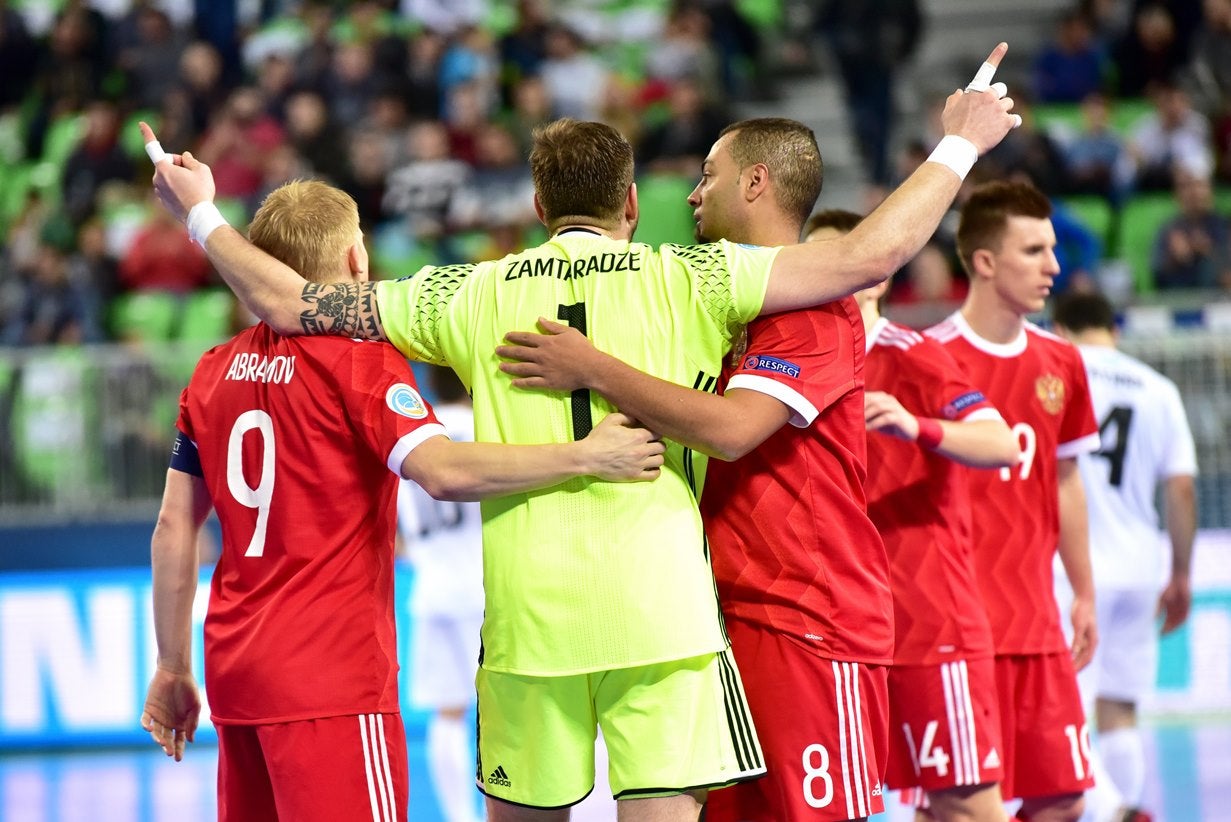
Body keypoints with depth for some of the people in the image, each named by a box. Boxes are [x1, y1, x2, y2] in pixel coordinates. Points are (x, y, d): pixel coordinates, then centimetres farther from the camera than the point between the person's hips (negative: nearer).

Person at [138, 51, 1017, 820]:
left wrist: (203, 216, 25)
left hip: (526, 611, 2)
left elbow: (292, 305, 10)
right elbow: (870, 255, -1)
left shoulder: (473, 296, 8)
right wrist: (959, 147, 12)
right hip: (660, 604, -2)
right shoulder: (687, 281, 2)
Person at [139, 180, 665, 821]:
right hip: (328, 675, -7)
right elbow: (443, 472, -23)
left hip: (235, 671, 7)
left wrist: (172, 667, 20)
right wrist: (585, 455, -19)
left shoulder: (214, 371, 12)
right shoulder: (360, 359, -7)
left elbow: (174, 529, 13)